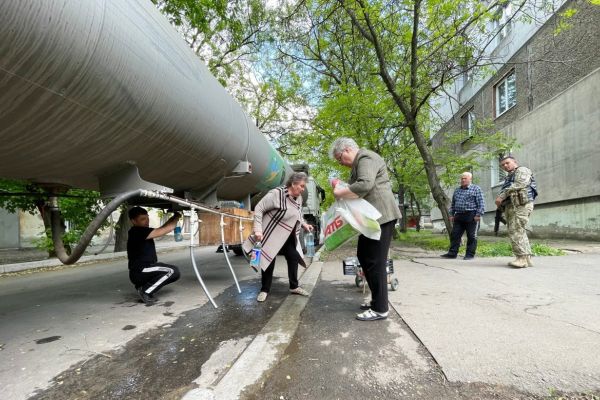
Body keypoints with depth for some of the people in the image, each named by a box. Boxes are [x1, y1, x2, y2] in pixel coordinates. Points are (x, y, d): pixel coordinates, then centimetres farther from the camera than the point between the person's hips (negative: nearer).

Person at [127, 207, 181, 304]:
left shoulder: (143, 231, 13)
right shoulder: (137, 231, -16)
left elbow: (161, 229, 16)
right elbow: (162, 231, -22)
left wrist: (174, 217, 4)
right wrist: (177, 217, -11)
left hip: (144, 270, 10)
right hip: (139, 272, -10)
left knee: (174, 273, 12)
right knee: (173, 271, -19)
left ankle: (143, 285, 10)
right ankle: (145, 291, -8)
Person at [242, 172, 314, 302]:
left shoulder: (299, 198, 1)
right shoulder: (276, 194, -24)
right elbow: (258, 208, -22)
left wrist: (304, 224, 1)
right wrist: (258, 229, -28)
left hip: (288, 237, 7)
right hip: (271, 234, -7)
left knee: (294, 257, 8)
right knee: (268, 261, 1)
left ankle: (294, 287, 24)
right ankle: (264, 290, 16)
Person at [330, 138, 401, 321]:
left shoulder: (366, 158, -12)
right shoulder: (359, 162, 21)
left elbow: (364, 186, -28)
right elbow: (355, 188, 19)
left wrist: (340, 193, -17)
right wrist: (341, 187, 0)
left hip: (381, 216, -11)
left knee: (375, 262, -6)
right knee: (363, 256, 15)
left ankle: (380, 309, 4)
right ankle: (376, 299, 26)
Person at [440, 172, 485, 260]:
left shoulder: (476, 189, 1)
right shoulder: (457, 190, 18)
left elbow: (480, 203, -6)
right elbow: (453, 204, 20)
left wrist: (478, 214, -14)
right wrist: (451, 214, 13)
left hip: (471, 216, -5)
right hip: (458, 216, 6)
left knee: (471, 236, 0)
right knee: (454, 235, 3)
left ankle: (470, 254, 7)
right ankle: (452, 253, 7)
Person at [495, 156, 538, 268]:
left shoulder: (522, 170, 4)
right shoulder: (509, 177, 29)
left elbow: (518, 185, -13)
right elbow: (505, 192, 23)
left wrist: (501, 196, -15)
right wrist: (500, 201, 1)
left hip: (521, 204, -9)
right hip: (510, 206, 9)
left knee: (515, 231, -17)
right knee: (519, 232, 7)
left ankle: (522, 258, -17)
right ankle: (527, 258, 10)